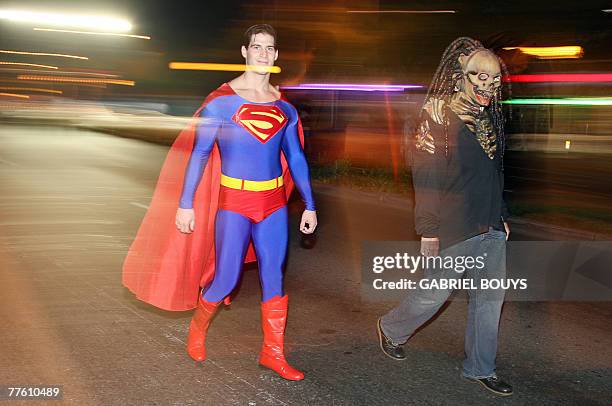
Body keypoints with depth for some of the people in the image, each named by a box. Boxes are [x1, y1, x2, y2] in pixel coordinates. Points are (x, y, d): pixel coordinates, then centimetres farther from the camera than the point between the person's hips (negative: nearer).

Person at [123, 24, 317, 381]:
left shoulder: (284, 108, 6)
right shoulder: (221, 101, -6)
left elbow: (296, 158, 12)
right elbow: (199, 153, -5)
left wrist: (309, 205, 11)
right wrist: (185, 204, -9)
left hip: (274, 202, 4)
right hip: (234, 202, -4)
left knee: (274, 278, 6)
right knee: (225, 279, -1)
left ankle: (273, 353, 18)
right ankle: (198, 328, 30)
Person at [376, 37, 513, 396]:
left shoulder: (490, 118, 10)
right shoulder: (439, 117, -13)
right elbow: (426, 177, -15)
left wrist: (502, 216, 18)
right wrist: (428, 231, -17)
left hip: (491, 229, 7)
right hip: (453, 229, -7)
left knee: (491, 298, 11)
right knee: (435, 294, 6)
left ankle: (481, 367, 25)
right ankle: (392, 329, 33)